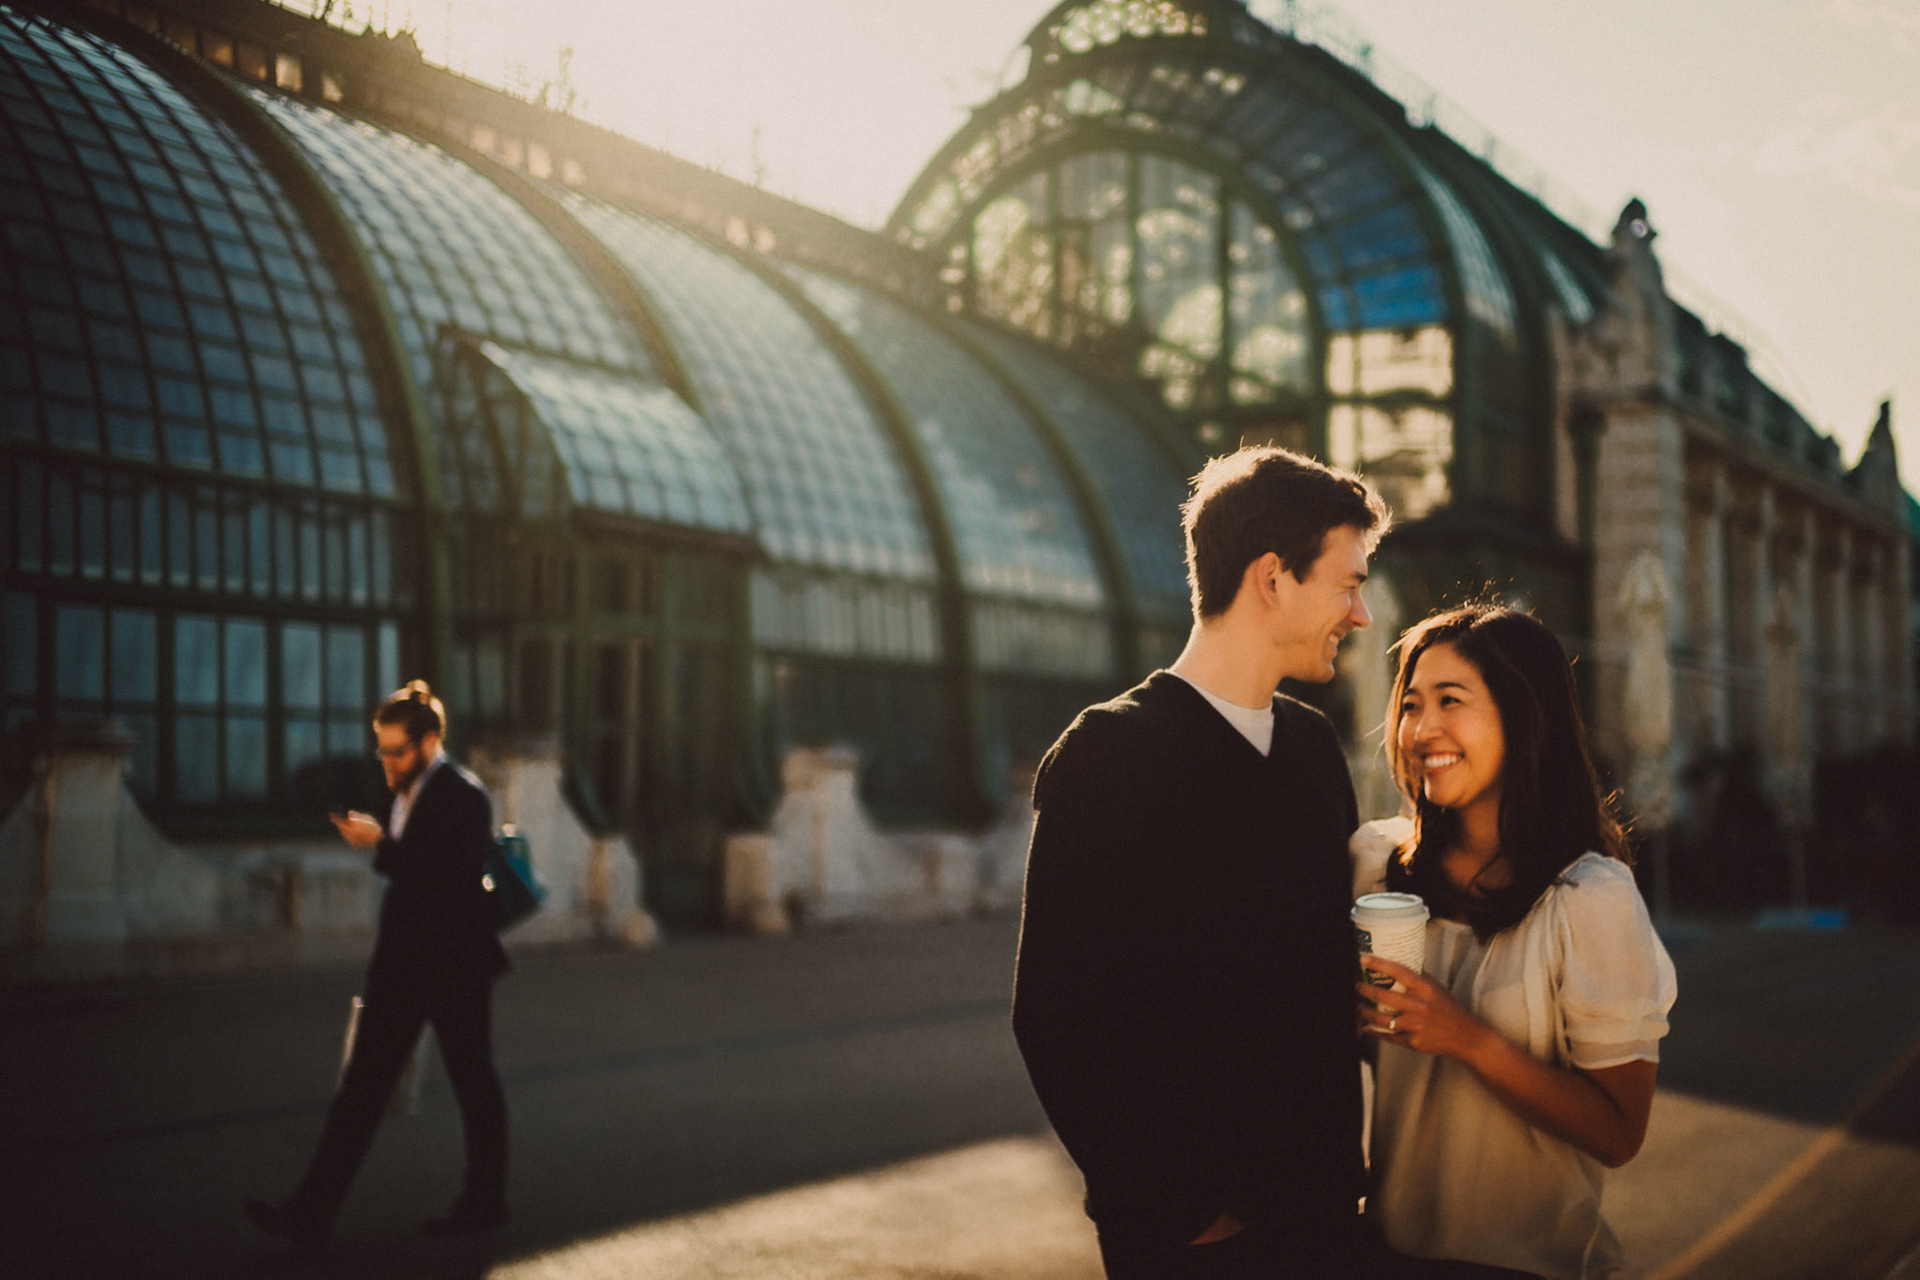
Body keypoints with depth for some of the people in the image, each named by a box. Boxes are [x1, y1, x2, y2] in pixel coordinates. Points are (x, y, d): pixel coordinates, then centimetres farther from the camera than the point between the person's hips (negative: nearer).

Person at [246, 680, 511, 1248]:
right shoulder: (409, 792, 11)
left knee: (474, 1086, 7)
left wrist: (382, 844, -25)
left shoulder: (463, 796, -14)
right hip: (402, 967, 8)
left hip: (454, 968, -8)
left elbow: (451, 879, -25)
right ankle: (311, 1212, 3)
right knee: (362, 1086, 4)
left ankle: (484, 1202, 22)